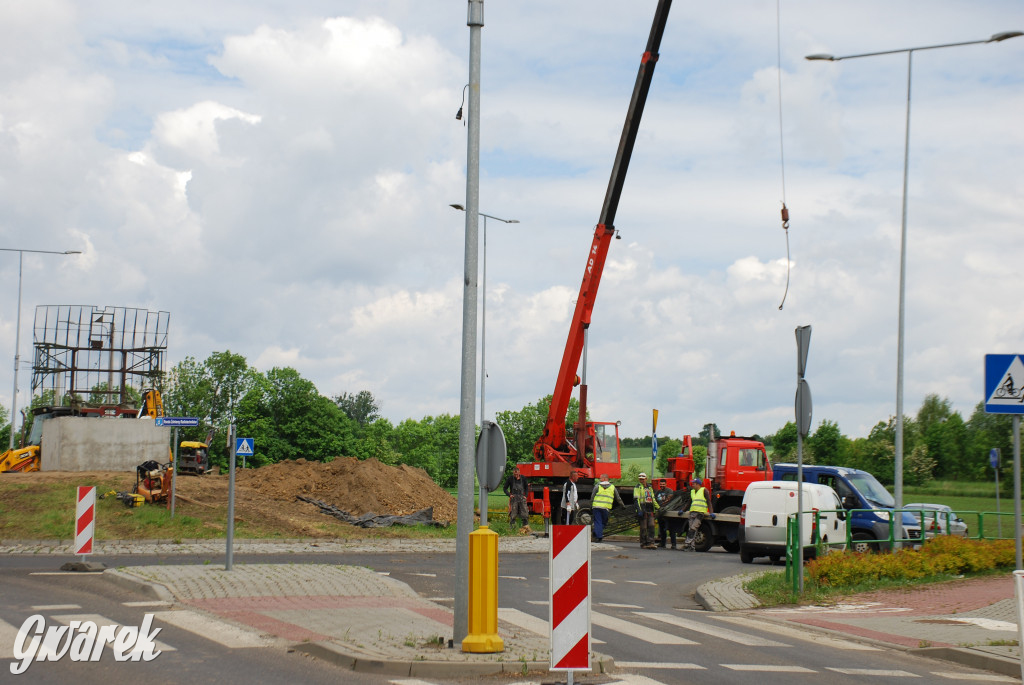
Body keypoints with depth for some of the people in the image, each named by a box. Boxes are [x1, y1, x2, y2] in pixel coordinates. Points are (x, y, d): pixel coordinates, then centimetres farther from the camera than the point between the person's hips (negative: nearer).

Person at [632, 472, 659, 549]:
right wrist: (639, 510, -20)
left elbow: (653, 499, 28)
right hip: (643, 510, -6)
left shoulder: (650, 487, 20)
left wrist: (657, 508, 24)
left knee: (651, 526, -5)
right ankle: (643, 544, 4)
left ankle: (650, 543, -7)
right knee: (643, 528, -3)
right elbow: (636, 499, -9)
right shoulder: (638, 487, 0)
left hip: (650, 510, 6)